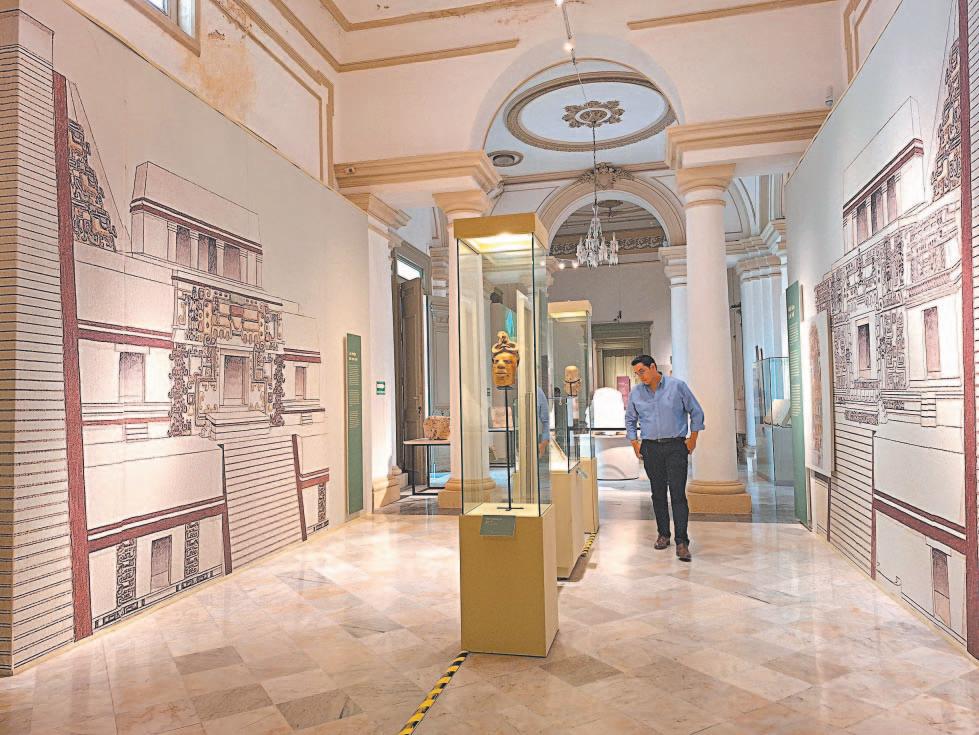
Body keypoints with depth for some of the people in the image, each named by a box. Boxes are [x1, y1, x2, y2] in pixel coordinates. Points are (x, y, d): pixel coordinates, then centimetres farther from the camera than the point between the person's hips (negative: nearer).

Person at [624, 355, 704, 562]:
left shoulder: (677, 386, -3)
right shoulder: (635, 393, 5)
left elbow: (696, 412, 4)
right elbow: (630, 420, 19)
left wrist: (693, 438, 2)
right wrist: (634, 443, 10)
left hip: (676, 446, -3)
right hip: (650, 448, 3)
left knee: (678, 494, -8)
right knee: (658, 493, 9)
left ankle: (682, 542, -7)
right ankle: (663, 534, 22)